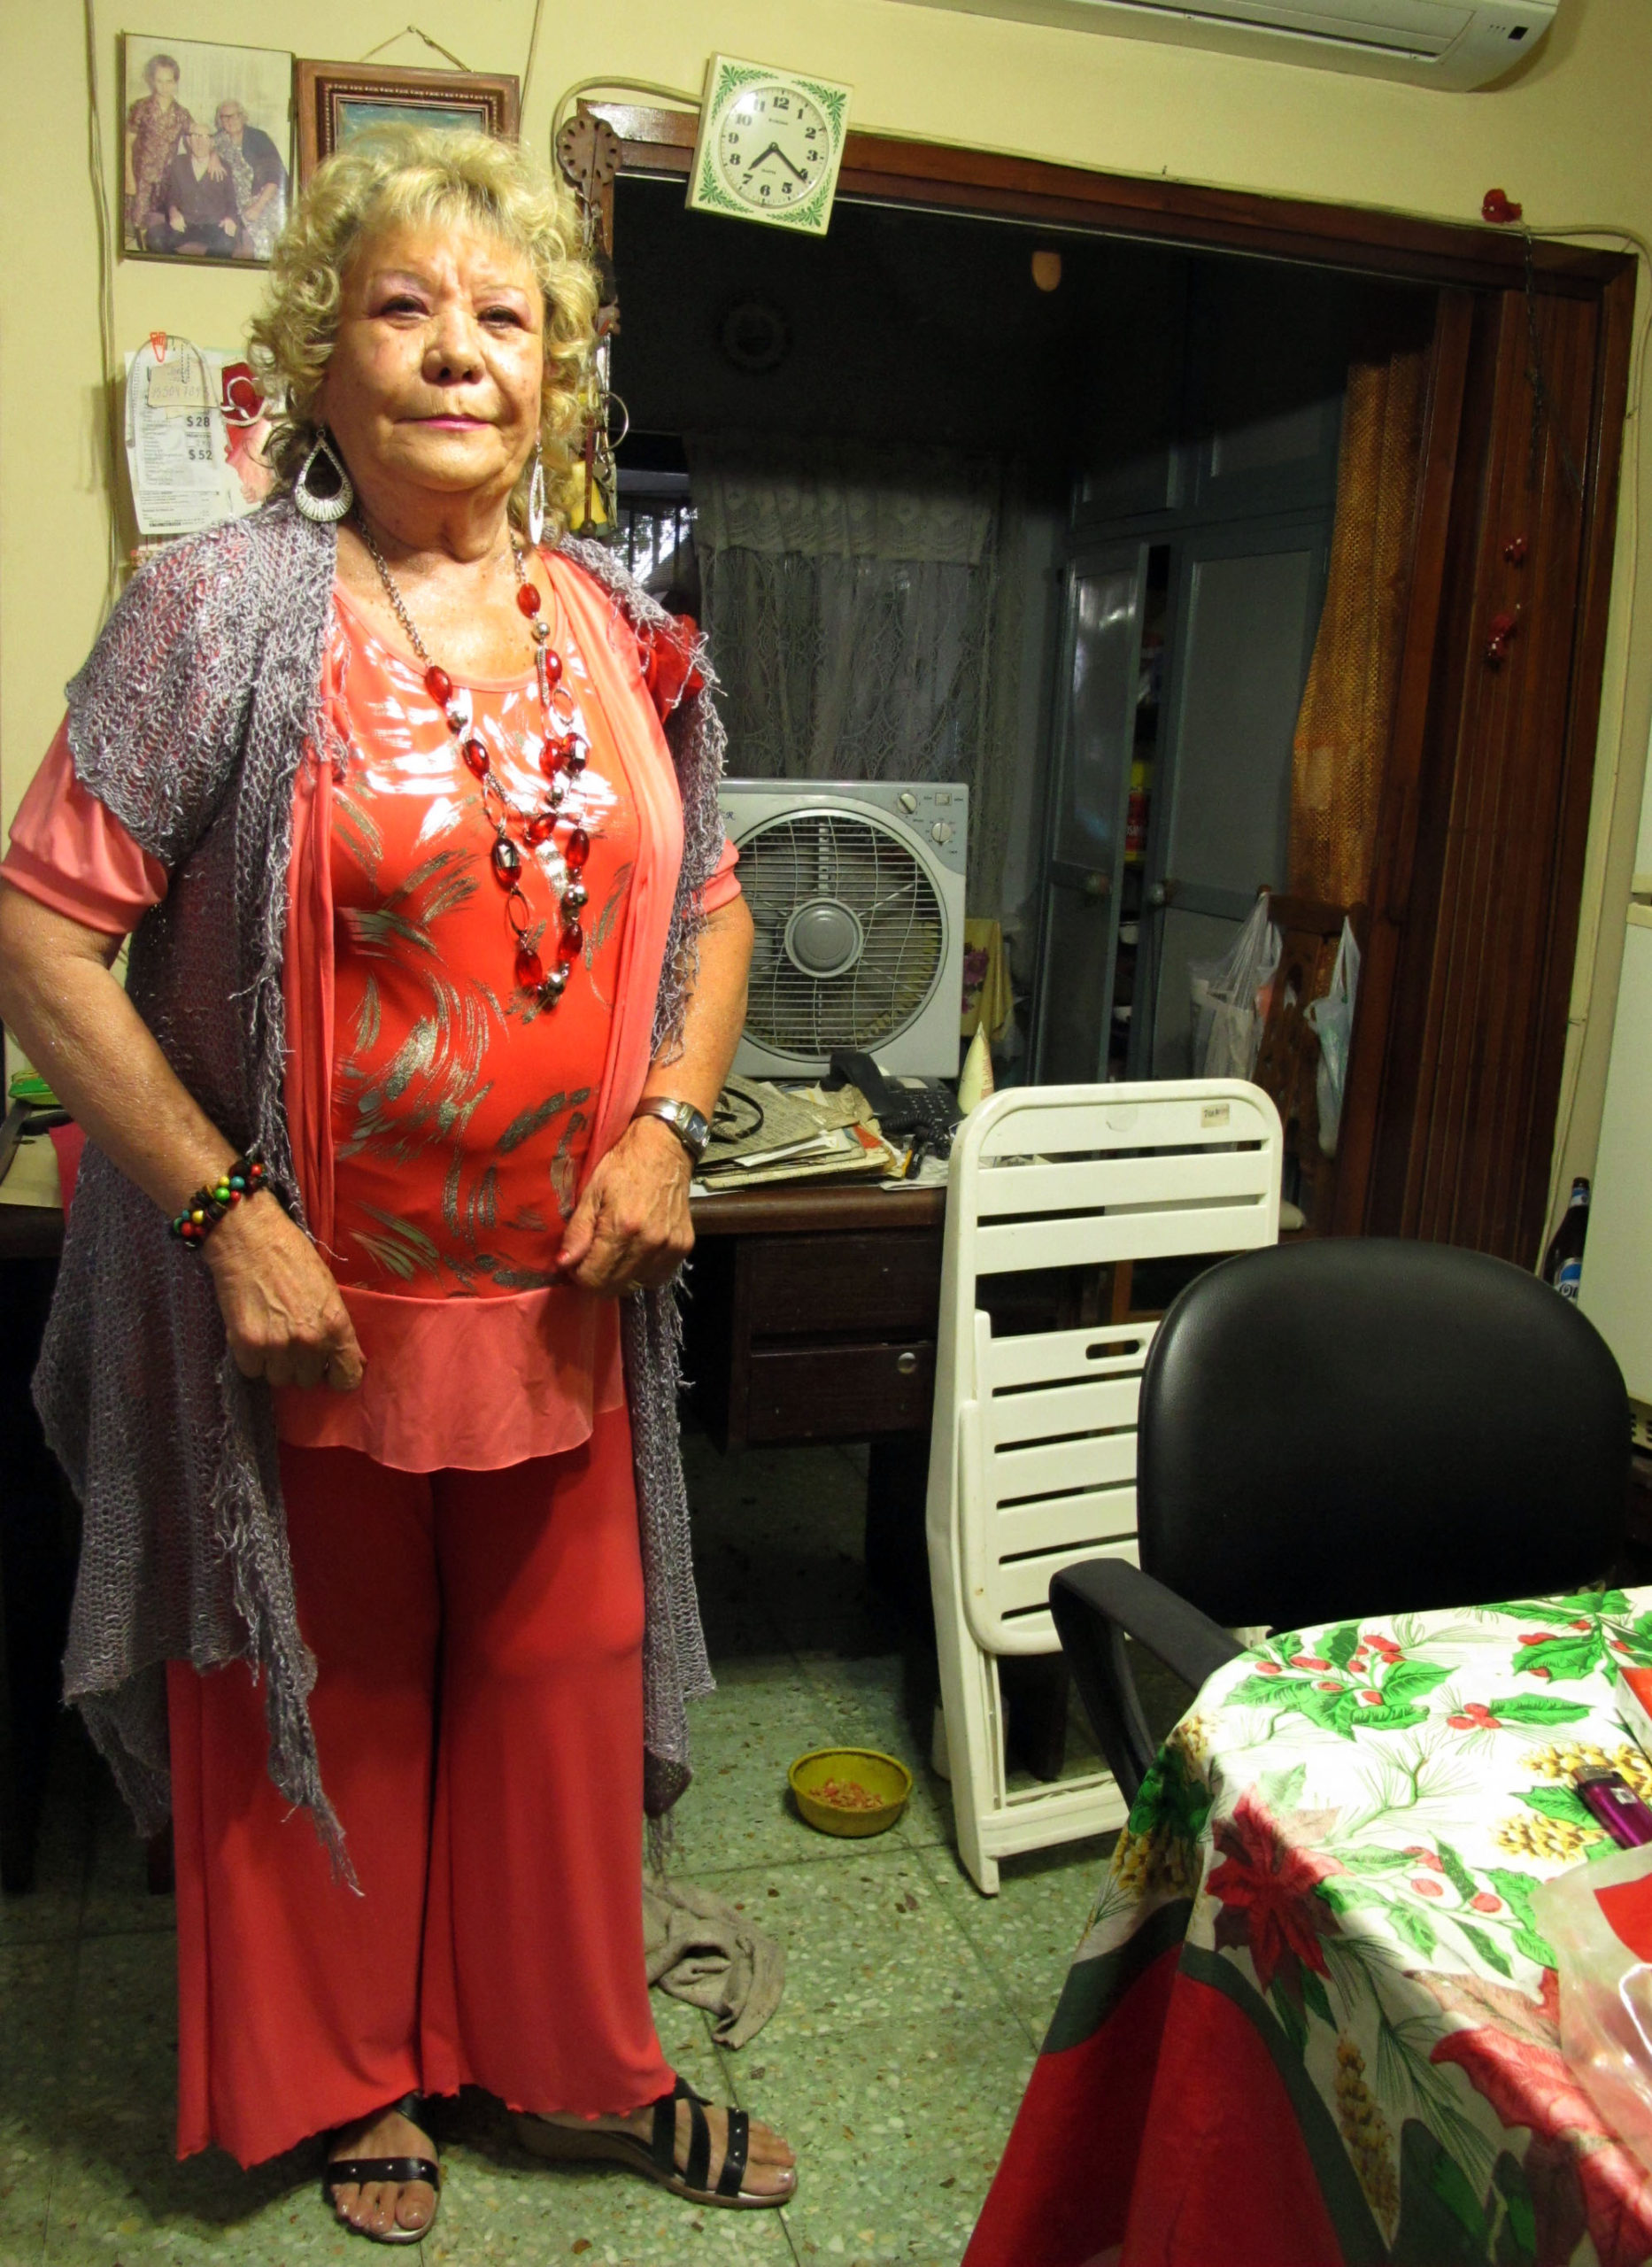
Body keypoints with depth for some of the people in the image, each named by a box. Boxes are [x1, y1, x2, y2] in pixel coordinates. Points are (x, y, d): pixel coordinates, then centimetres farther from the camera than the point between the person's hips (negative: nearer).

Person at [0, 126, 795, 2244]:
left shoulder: (623, 632, 4)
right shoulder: (227, 605, -10)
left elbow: (710, 907, 13)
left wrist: (668, 1121, -4)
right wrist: (226, 1209, -17)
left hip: (558, 1296, 4)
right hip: (305, 1300, -3)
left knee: (558, 1679, 18)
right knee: (325, 1696, 16)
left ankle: (577, 2061, 42)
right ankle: (343, 2076, 43)